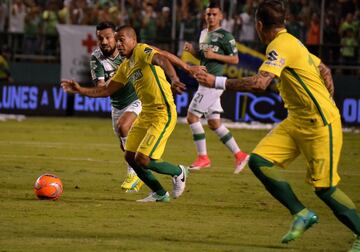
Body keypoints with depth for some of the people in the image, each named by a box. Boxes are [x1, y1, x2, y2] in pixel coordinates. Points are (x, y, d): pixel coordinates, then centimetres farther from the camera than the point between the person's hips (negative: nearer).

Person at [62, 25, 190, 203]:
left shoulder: (142, 51, -12)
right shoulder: (125, 67, 15)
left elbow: (161, 60, -32)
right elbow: (107, 90, 21)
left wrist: (174, 79, -52)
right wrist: (81, 90, 11)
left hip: (163, 114, -9)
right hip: (146, 113, 9)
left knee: (142, 159, -13)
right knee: (130, 156, 7)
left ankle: (179, 172, 13)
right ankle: (160, 194, 20)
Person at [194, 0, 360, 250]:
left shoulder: (282, 45, -17)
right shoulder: (292, 43, 13)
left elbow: (260, 83, -30)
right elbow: (325, 71, 22)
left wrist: (217, 82, -26)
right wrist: (326, 104, 25)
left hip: (320, 125, -9)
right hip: (296, 121, 9)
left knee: (324, 187, -9)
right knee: (259, 161, -4)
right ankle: (301, 214, 1)